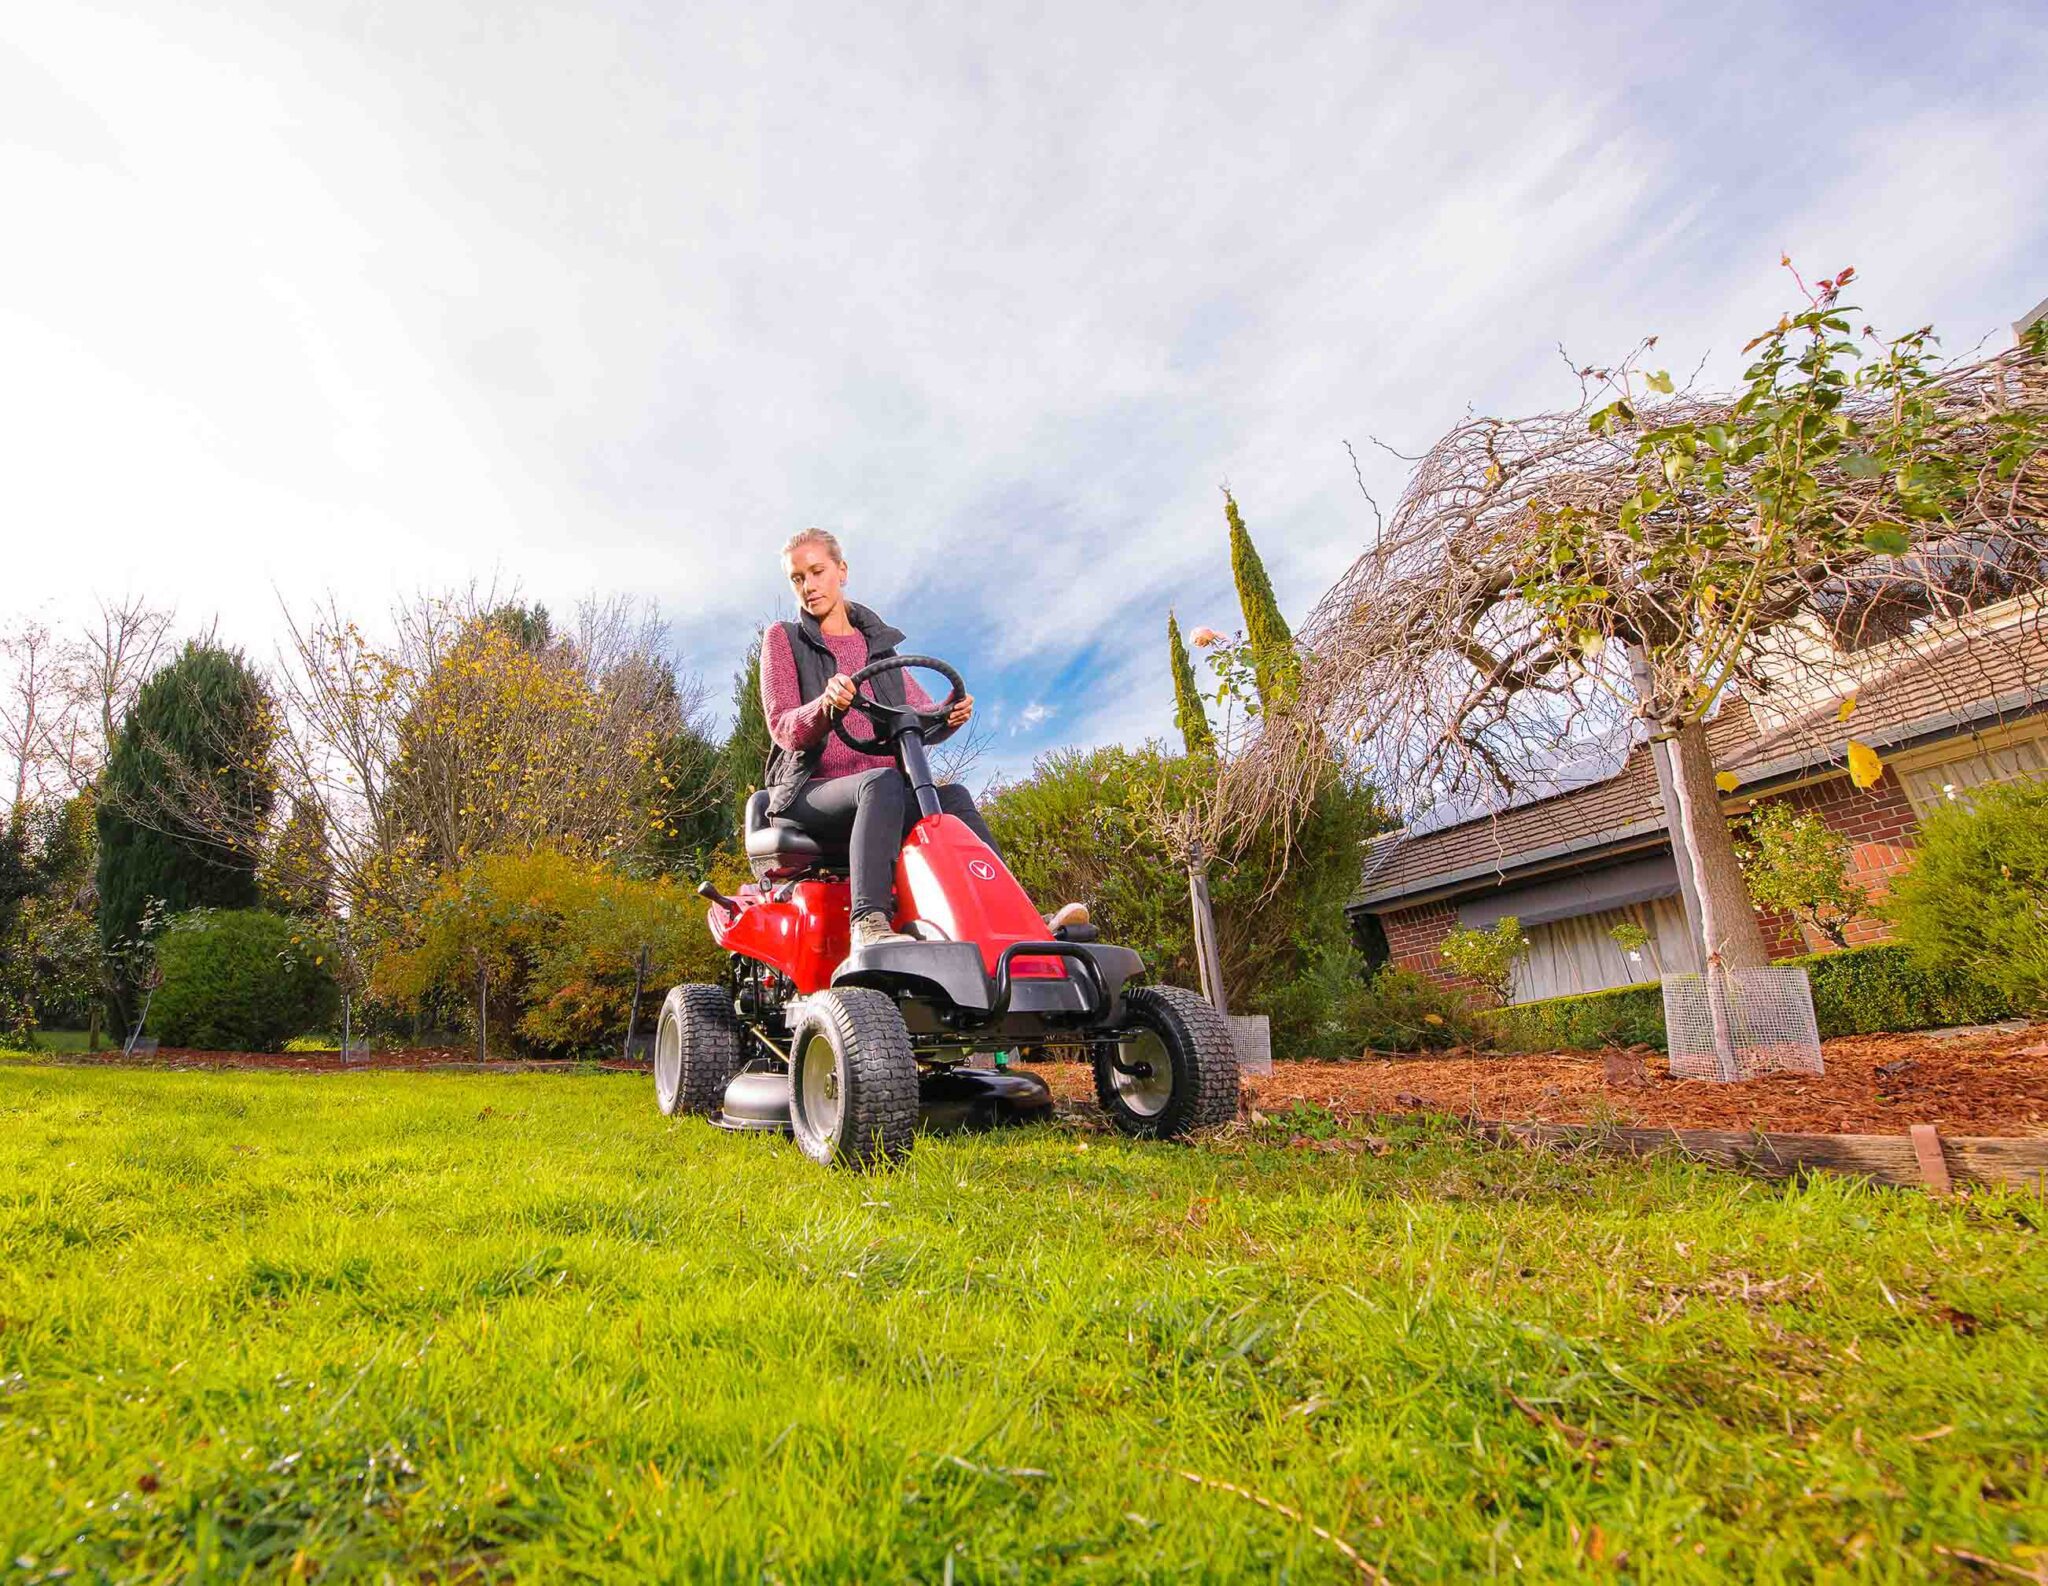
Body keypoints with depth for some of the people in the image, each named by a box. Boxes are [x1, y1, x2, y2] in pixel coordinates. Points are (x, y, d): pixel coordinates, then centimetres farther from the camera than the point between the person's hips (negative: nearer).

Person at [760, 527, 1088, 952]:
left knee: (952, 796, -25)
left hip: (882, 792, 4)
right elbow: (783, 728, -5)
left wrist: (949, 715, -15)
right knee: (882, 782, -35)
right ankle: (869, 922, -53)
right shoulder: (783, 639, 9)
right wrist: (827, 705, -27)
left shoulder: (877, 642, 19)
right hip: (809, 793, -4)